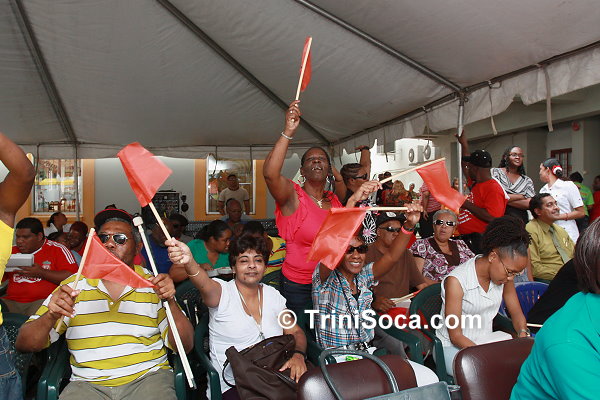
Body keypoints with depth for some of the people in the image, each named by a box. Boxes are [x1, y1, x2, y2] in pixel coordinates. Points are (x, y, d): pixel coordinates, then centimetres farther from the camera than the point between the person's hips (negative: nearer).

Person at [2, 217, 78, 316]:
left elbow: (73, 277, -9)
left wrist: (41, 273, -13)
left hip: (44, 301, -4)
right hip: (12, 302, 4)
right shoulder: (12, 252, 17)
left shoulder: (57, 249, 2)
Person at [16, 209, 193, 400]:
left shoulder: (153, 286, 4)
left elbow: (185, 346, -2)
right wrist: (51, 316, -15)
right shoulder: (73, 286, 7)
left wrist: (170, 302, -18)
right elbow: (25, 345, 5)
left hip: (148, 377, 0)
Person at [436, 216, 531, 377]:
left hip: (487, 339, 7)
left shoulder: (505, 274, -1)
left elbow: (517, 313, 8)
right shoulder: (456, 280, -22)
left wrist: (523, 333, -14)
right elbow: (455, 335, -19)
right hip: (454, 346, -7)